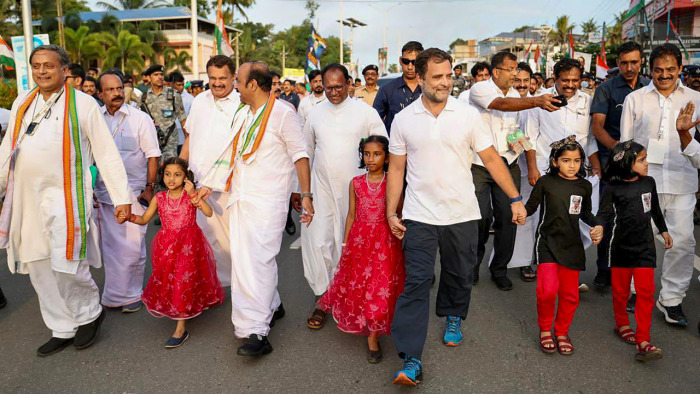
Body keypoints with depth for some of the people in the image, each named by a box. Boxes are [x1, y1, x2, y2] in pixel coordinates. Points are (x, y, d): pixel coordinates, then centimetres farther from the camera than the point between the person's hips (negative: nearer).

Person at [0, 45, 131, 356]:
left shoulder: (83, 103, -3)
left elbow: (107, 153, -4)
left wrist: (121, 197, -8)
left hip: (65, 198, -6)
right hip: (27, 199, 6)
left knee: (66, 265, -12)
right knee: (39, 269, 10)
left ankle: (90, 313, 18)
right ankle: (63, 330, 26)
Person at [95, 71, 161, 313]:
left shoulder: (140, 118, -2)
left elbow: (152, 155, -2)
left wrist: (150, 187, -7)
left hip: (133, 191, -3)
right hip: (103, 191, 3)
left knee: (132, 247, 0)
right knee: (109, 245, 11)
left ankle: (131, 295, 17)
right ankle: (113, 295, 27)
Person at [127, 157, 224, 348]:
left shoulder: (191, 195, -7)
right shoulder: (159, 198, 2)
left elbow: (209, 212, -21)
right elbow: (144, 219, 8)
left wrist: (193, 194, -27)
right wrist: (130, 217, -11)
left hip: (189, 246, -4)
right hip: (167, 246, 4)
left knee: (184, 282, -4)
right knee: (167, 281, 8)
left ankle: (181, 329, 2)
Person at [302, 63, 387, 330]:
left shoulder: (365, 112, 0)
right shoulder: (316, 113, 8)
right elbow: (306, 153, 18)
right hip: (322, 188, 2)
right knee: (318, 241, -4)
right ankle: (322, 298, 11)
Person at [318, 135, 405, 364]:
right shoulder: (356, 183, 5)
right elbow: (351, 215, 9)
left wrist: (402, 241, 1)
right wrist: (345, 243, 8)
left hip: (385, 242, -2)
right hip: (359, 240, 2)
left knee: (381, 288, -3)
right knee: (357, 286, 7)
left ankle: (373, 338, 8)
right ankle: (361, 325, 31)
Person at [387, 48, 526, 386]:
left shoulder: (468, 114, -1)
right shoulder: (403, 120, 0)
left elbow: (491, 159, 2)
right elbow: (396, 169, 5)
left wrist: (515, 198, 0)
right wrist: (391, 213, 3)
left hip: (461, 215, 1)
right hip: (419, 216, -1)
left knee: (459, 276, 16)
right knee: (416, 282, -6)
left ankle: (453, 319, 46)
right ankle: (411, 361, -3)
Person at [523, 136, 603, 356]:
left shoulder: (584, 186, 6)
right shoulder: (545, 182, -4)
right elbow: (531, 207, -1)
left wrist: (597, 225, 3)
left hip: (572, 245, 4)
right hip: (547, 242, -3)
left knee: (570, 294, 6)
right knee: (548, 290, -14)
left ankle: (562, 332, 29)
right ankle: (545, 330, 11)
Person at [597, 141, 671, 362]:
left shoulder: (649, 182, 4)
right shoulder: (613, 188, -9)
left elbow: (655, 209, 19)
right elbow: (604, 214, -12)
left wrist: (664, 231, 27)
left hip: (645, 246, 3)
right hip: (621, 246, -3)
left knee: (646, 292, -3)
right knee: (620, 290, 11)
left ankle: (643, 341, 0)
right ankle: (622, 324, 34)